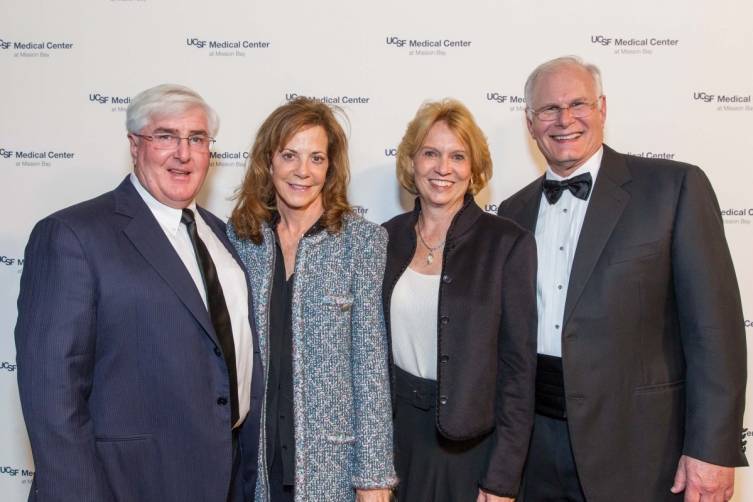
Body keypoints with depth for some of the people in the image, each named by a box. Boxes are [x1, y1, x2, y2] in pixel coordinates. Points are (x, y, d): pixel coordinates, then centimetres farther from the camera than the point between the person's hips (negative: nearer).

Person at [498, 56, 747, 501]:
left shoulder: (675, 186, -7)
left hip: (637, 443, -4)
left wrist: (713, 449, -14)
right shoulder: (515, 211, 7)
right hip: (537, 439, 4)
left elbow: (714, 325, -10)